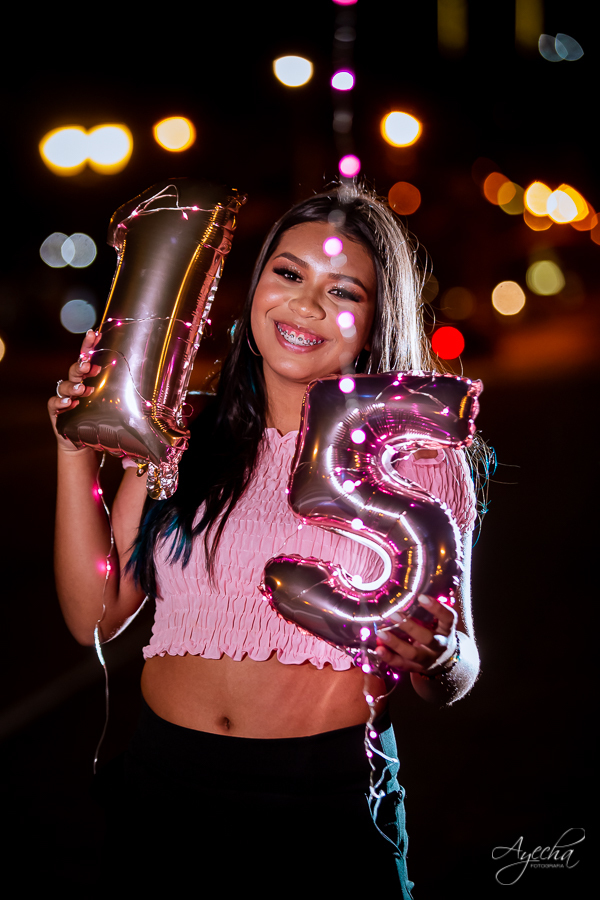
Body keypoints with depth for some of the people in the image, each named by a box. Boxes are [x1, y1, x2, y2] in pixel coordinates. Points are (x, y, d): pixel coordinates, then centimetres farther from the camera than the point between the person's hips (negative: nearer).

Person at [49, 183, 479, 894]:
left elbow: (452, 681, 2)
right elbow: (95, 615, 2)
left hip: (330, 808, -2)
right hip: (163, 789, 3)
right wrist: (78, 452, -4)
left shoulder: (419, 456, -2)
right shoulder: (182, 441, 4)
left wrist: (438, 659, -22)